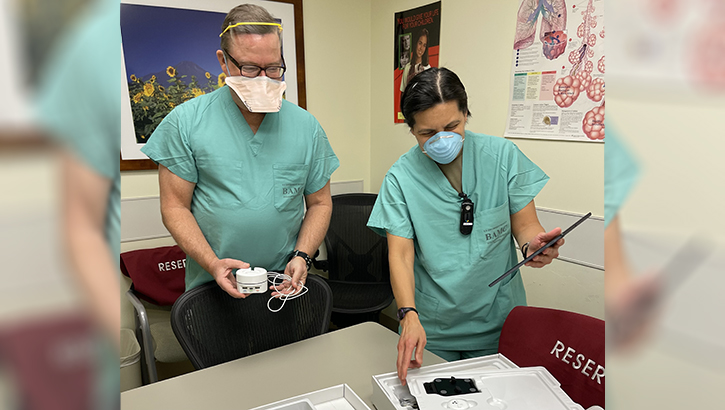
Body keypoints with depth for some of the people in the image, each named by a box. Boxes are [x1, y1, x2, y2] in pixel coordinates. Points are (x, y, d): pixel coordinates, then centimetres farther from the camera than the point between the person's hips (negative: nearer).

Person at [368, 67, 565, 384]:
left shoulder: (502, 155, -7)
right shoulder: (400, 177, -11)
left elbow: (525, 224, -2)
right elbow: (400, 254, -14)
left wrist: (532, 243, -25)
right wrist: (409, 315, -29)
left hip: (497, 322, 1)